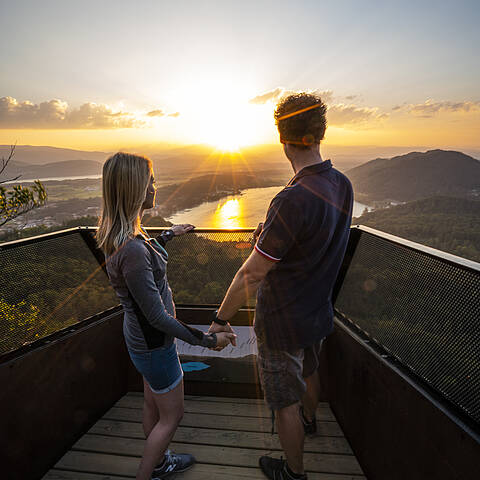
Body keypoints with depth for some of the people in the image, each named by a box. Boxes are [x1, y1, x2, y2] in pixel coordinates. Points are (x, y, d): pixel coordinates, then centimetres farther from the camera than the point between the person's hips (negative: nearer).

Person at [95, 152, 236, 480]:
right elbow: (158, 317, -29)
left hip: (147, 338, 9)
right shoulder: (131, 250, -35)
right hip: (154, 343, -9)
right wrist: (209, 340, -19)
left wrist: (170, 235, 33)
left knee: (154, 407, 29)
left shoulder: (123, 232, -6)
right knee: (172, 415, 16)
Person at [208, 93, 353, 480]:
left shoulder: (294, 200, -33)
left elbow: (251, 275, -27)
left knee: (285, 401, 15)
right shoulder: (343, 186, -7)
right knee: (308, 371, 33)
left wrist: (221, 318, -12)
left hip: (283, 322, -8)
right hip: (319, 312, 8)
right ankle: (309, 418, 62)